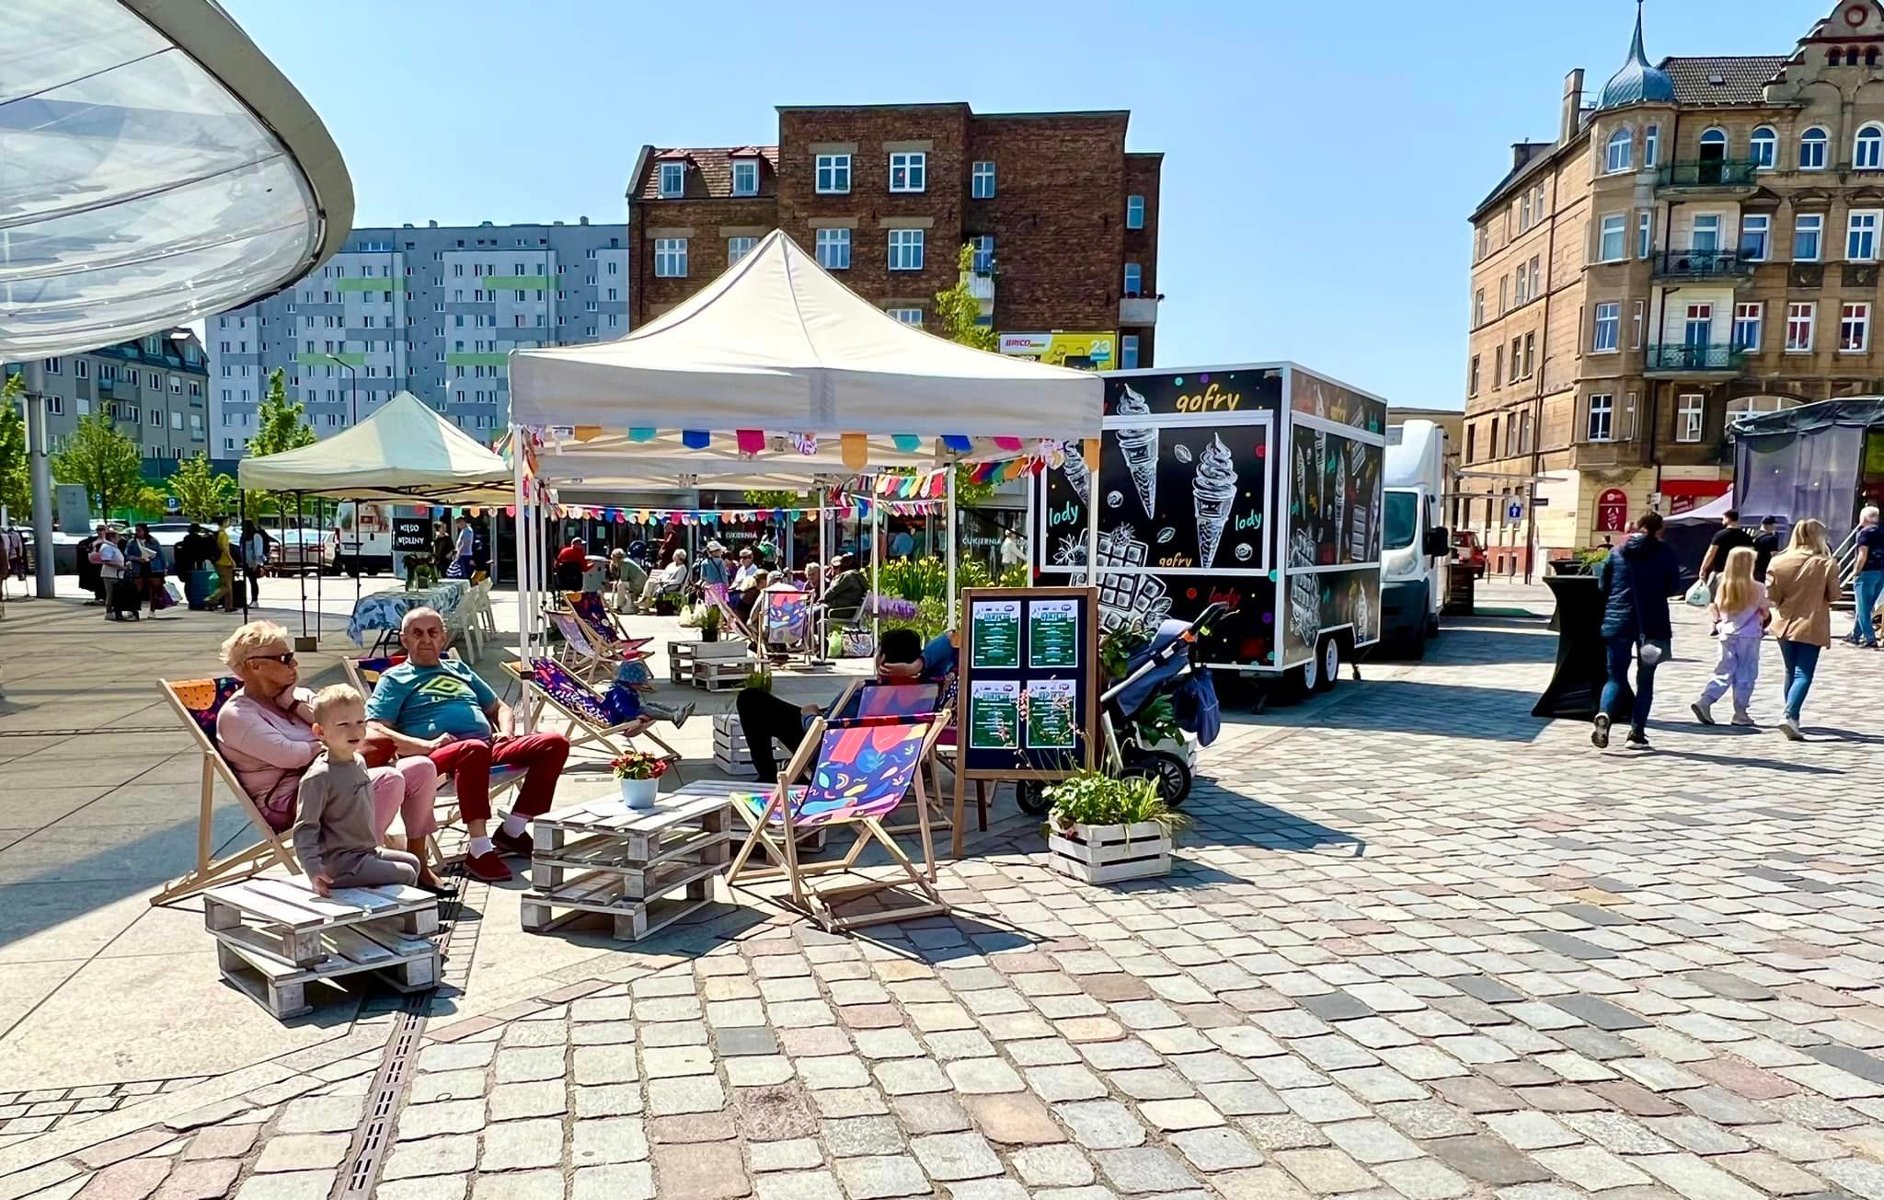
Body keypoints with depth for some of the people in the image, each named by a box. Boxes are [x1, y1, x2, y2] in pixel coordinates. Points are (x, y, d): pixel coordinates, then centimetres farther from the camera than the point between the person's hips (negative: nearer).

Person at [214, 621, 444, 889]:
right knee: (388, 780, -30)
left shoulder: (299, 696, 18)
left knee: (422, 768, -7)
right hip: (289, 802, -8)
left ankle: (417, 864, 1)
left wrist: (295, 704, -4)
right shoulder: (235, 715, -5)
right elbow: (290, 756, -18)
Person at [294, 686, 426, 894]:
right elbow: (305, 828, -20)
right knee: (405, 874, -11)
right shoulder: (318, 777, -21)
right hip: (339, 865, -9)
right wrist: (313, 869, -27)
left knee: (412, 861, 17)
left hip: (366, 851, 9)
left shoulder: (358, 762, 7)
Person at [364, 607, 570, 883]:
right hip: (438, 756, -6)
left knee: (555, 743, -17)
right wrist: (426, 745, -14)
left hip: (491, 746, 6)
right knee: (474, 749, -42)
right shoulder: (395, 679, 16)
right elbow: (373, 729, 1)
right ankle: (479, 851, -38)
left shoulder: (458, 669, 32)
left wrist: (505, 730, 11)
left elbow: (499, 707, 35)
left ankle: (513, 829, -11)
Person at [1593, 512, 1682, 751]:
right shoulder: (1664, 552, -1)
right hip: (1651, 623, -2)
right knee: (1645, 679, 9)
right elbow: (1675, 587, 1)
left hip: (1618, 621, 2)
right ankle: (1637, 733, 7)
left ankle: (1603, 715, -22)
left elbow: (1602, 586, 7)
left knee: (1616, 677, 5)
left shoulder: (1617, 552, 6)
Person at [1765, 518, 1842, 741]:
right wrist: (1817, 598, 15)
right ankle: (1790, 715, -22)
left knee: (1791, 672, 18)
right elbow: (1833, 597, -4)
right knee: (1803, 675, -4)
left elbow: (1771, 597, -3)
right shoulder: (1826, 564, -9)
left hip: (1785, 624, 3)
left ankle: (1791, 717, 25)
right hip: (1811, 626, -3)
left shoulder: (1778, 562, -4)